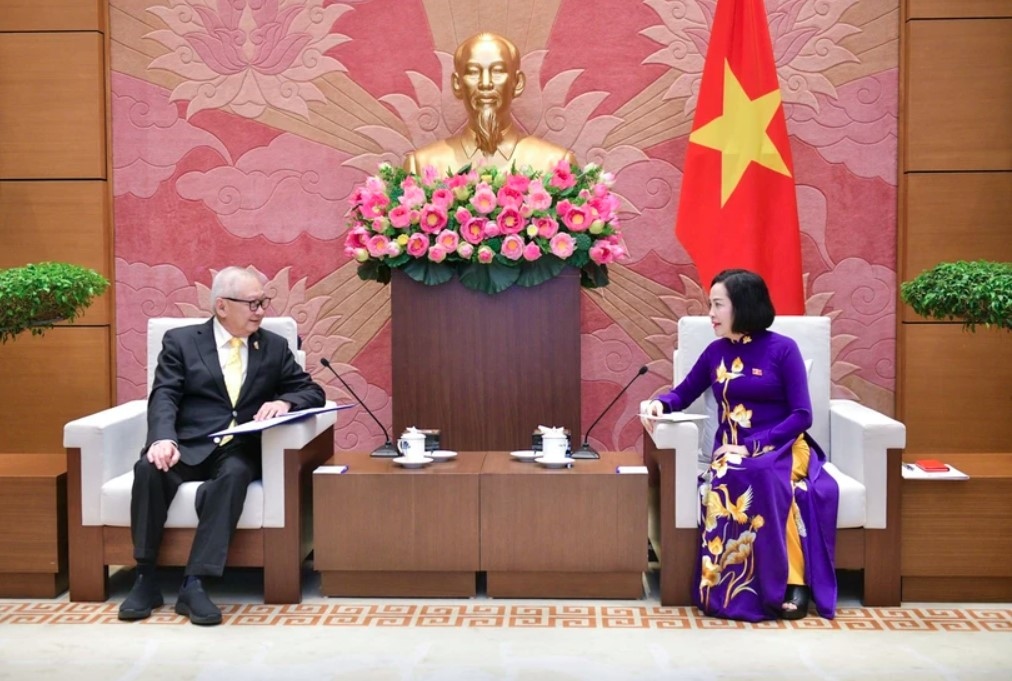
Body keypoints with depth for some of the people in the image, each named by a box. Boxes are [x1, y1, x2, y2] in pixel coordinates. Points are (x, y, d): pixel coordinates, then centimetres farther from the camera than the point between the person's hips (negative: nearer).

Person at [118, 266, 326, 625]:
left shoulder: (275, 347, 15)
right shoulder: (180, 341, 9)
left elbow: (312, 391, 13)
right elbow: (164, 396, -3)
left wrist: (284, 402, -11)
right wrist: (163, 438, -24)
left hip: (240, 450, 0)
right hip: (189, 447, 0)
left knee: (234, 474, -35)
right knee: (149, 468, -31)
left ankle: (194, 584, -34)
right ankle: (146, 579, -18)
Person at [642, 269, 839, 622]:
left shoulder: (782, 349, -2)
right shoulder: (715, 352, 10)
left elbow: (802, 415, -6)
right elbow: (683, 395, 21)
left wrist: (753, 446, -17)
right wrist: (659, 403, -3)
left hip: (780, 448, -3)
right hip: (731, 451, 3)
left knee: (764, 476, -39)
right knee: (727, 481, -34)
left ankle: (790, 581, -31)